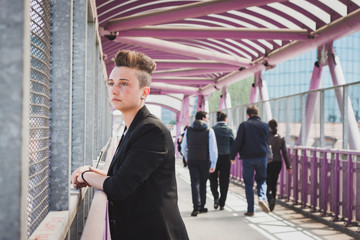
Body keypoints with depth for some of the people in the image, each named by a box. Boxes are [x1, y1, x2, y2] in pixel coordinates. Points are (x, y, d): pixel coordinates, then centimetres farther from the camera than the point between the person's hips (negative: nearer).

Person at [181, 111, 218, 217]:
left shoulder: (188, 130, 5)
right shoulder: (209, 131, -5)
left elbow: (183, 147, 10)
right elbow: (213, 149, -10)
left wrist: (186, 157, 27)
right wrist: (213, 164, -8)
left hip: (192, 160, 2)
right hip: (204, 161, -2)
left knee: (195, 183, -1)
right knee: (203, 183, 11)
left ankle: (196, 207, -13)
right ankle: (202, 207, 19)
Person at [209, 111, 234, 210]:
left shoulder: (212, 129, -3)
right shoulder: (229, 130, -1)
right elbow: (232, 144, 1)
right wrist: (232, 157, 14)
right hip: (226, 157, 1)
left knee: (213, 178, 13)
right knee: (224, 180, 8)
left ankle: (216, 197, -9)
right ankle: (222, 204, 9)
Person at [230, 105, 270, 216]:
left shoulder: (244, 125, -4)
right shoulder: (265, 125, 5)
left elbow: (238, 141, -9)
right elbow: (266, 141, 10)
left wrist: (232, 156, -1)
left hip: (247, 158, -2)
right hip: (262, 157, 2)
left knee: (248, 184, 6)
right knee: (261, 180, 18)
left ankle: (250, 210, 6)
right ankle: (262, 197, -10)